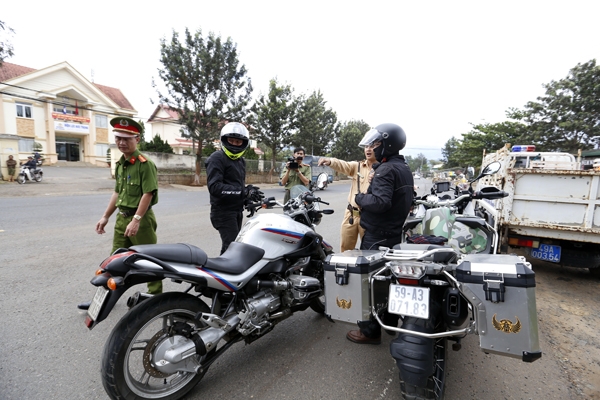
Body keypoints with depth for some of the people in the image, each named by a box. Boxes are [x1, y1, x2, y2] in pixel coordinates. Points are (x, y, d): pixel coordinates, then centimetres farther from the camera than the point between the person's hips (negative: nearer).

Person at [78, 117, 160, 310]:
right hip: (122, 218, 8)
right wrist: (105, 217, 18)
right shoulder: (120, 164, 11)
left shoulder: (145, 164, -15)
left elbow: (148, 193, -20)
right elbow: (117, 192, 18)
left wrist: (136, 220, -23)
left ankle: (156, 296, 19)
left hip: (141, 218, -8)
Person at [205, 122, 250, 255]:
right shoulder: (217, 158, -11)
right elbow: (215, 187, -23)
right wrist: (241, 192, -29)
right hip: (223, 211, -9)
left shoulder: (241, 160, 18)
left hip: (237, 210, 9)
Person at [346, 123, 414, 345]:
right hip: (395, 232, 10)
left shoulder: (386, 170, -19)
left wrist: (359, 197, -16)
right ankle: (390, 320, 35)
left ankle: (370, 330, 10)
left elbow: (380, 201, -33)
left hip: (378, 235, -10)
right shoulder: (404, 168, 12)